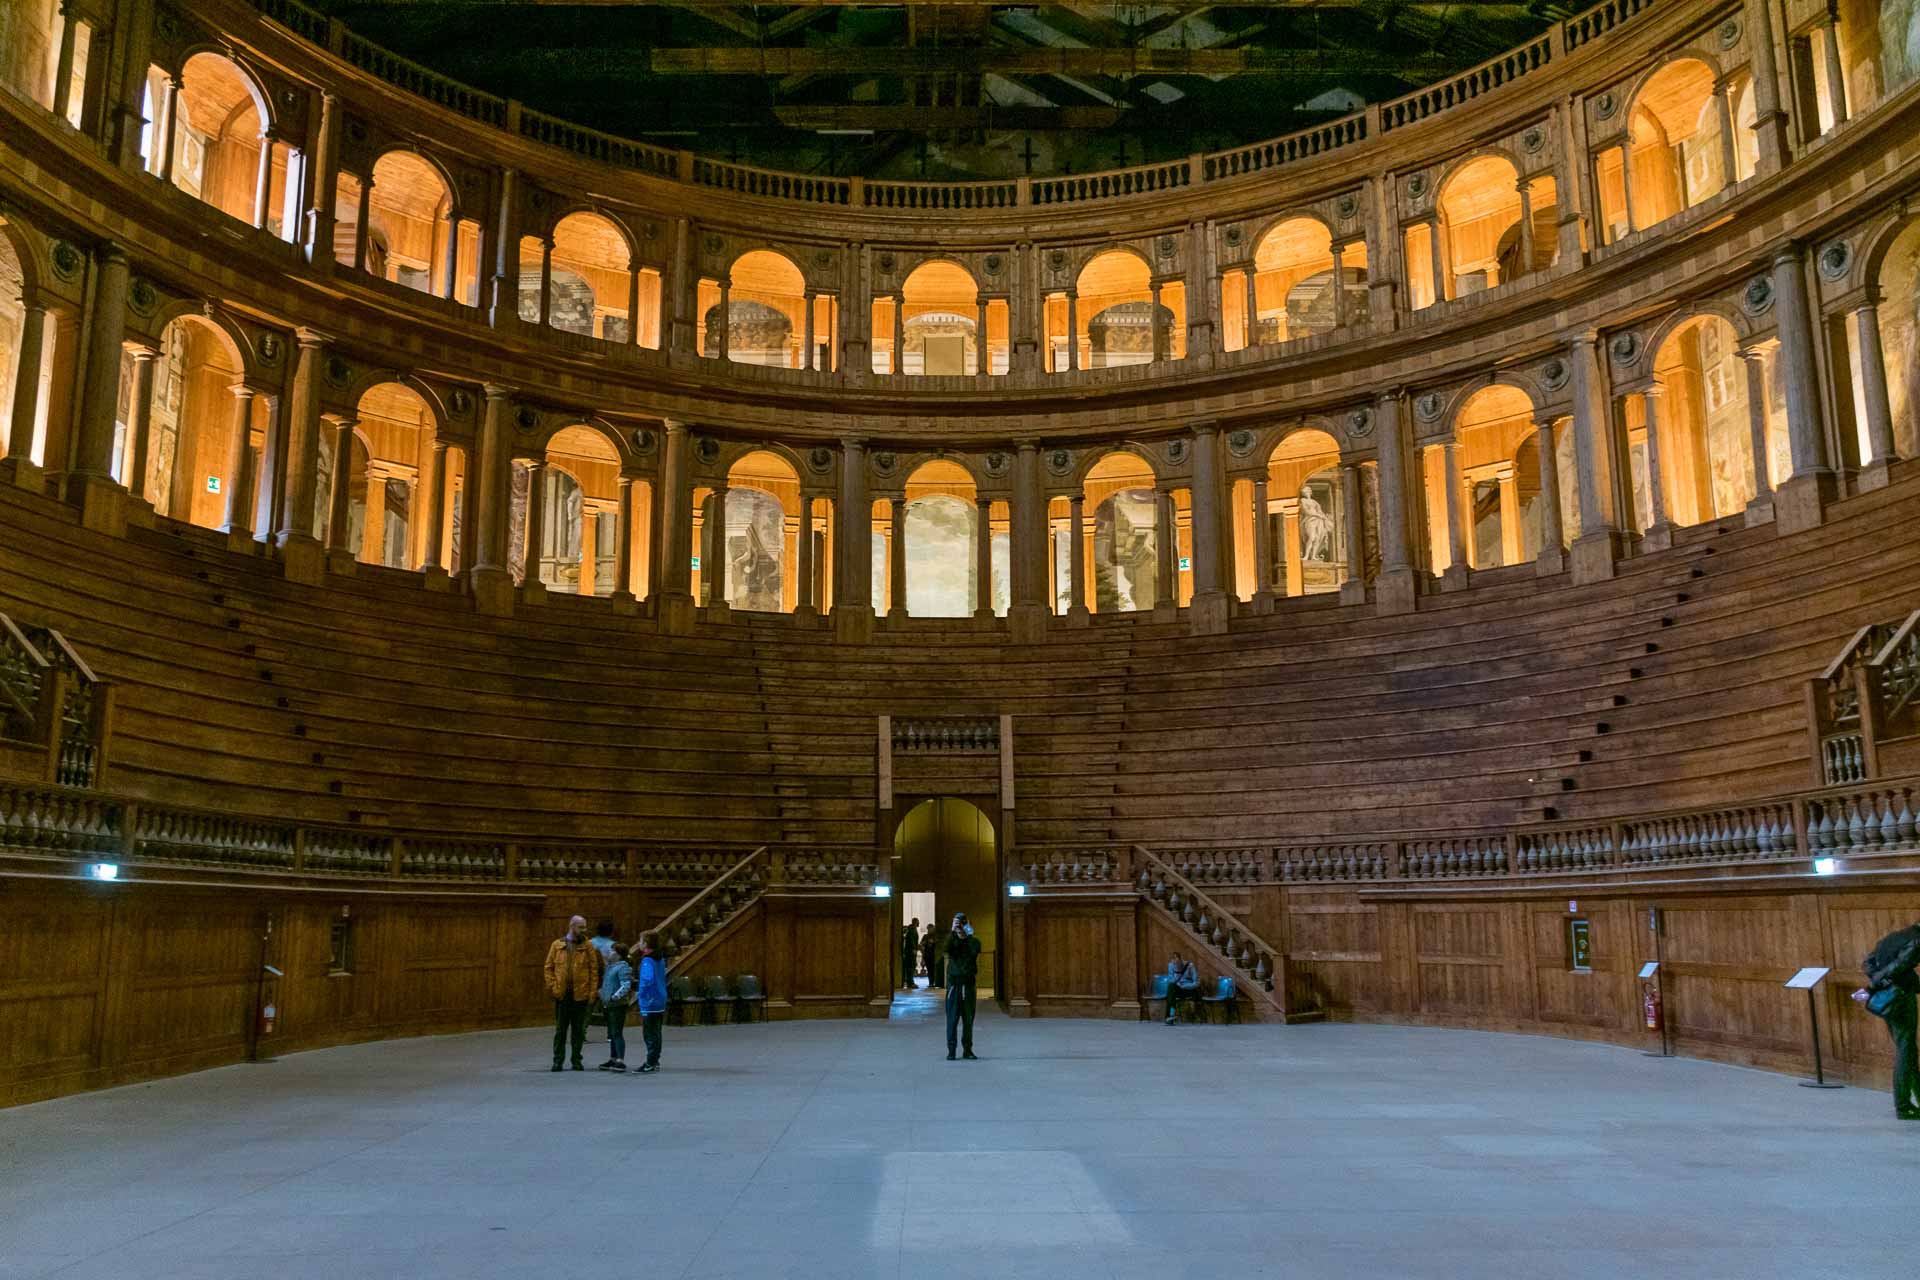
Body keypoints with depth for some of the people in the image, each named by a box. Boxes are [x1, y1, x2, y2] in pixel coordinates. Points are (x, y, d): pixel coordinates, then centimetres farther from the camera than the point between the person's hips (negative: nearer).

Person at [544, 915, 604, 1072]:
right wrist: (551, 988, -4)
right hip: (562, 995, 0)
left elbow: (594, 970, 0)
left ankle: (576, 1060, 14)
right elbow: (549, 967, 6)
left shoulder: (588, 947, 2)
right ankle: (557, 1060, 12)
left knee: (578, 1029, 6)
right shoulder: (557, 945, 4)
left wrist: (592, 992, -7)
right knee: (560, 1030, 6)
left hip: (580, 995, 0)